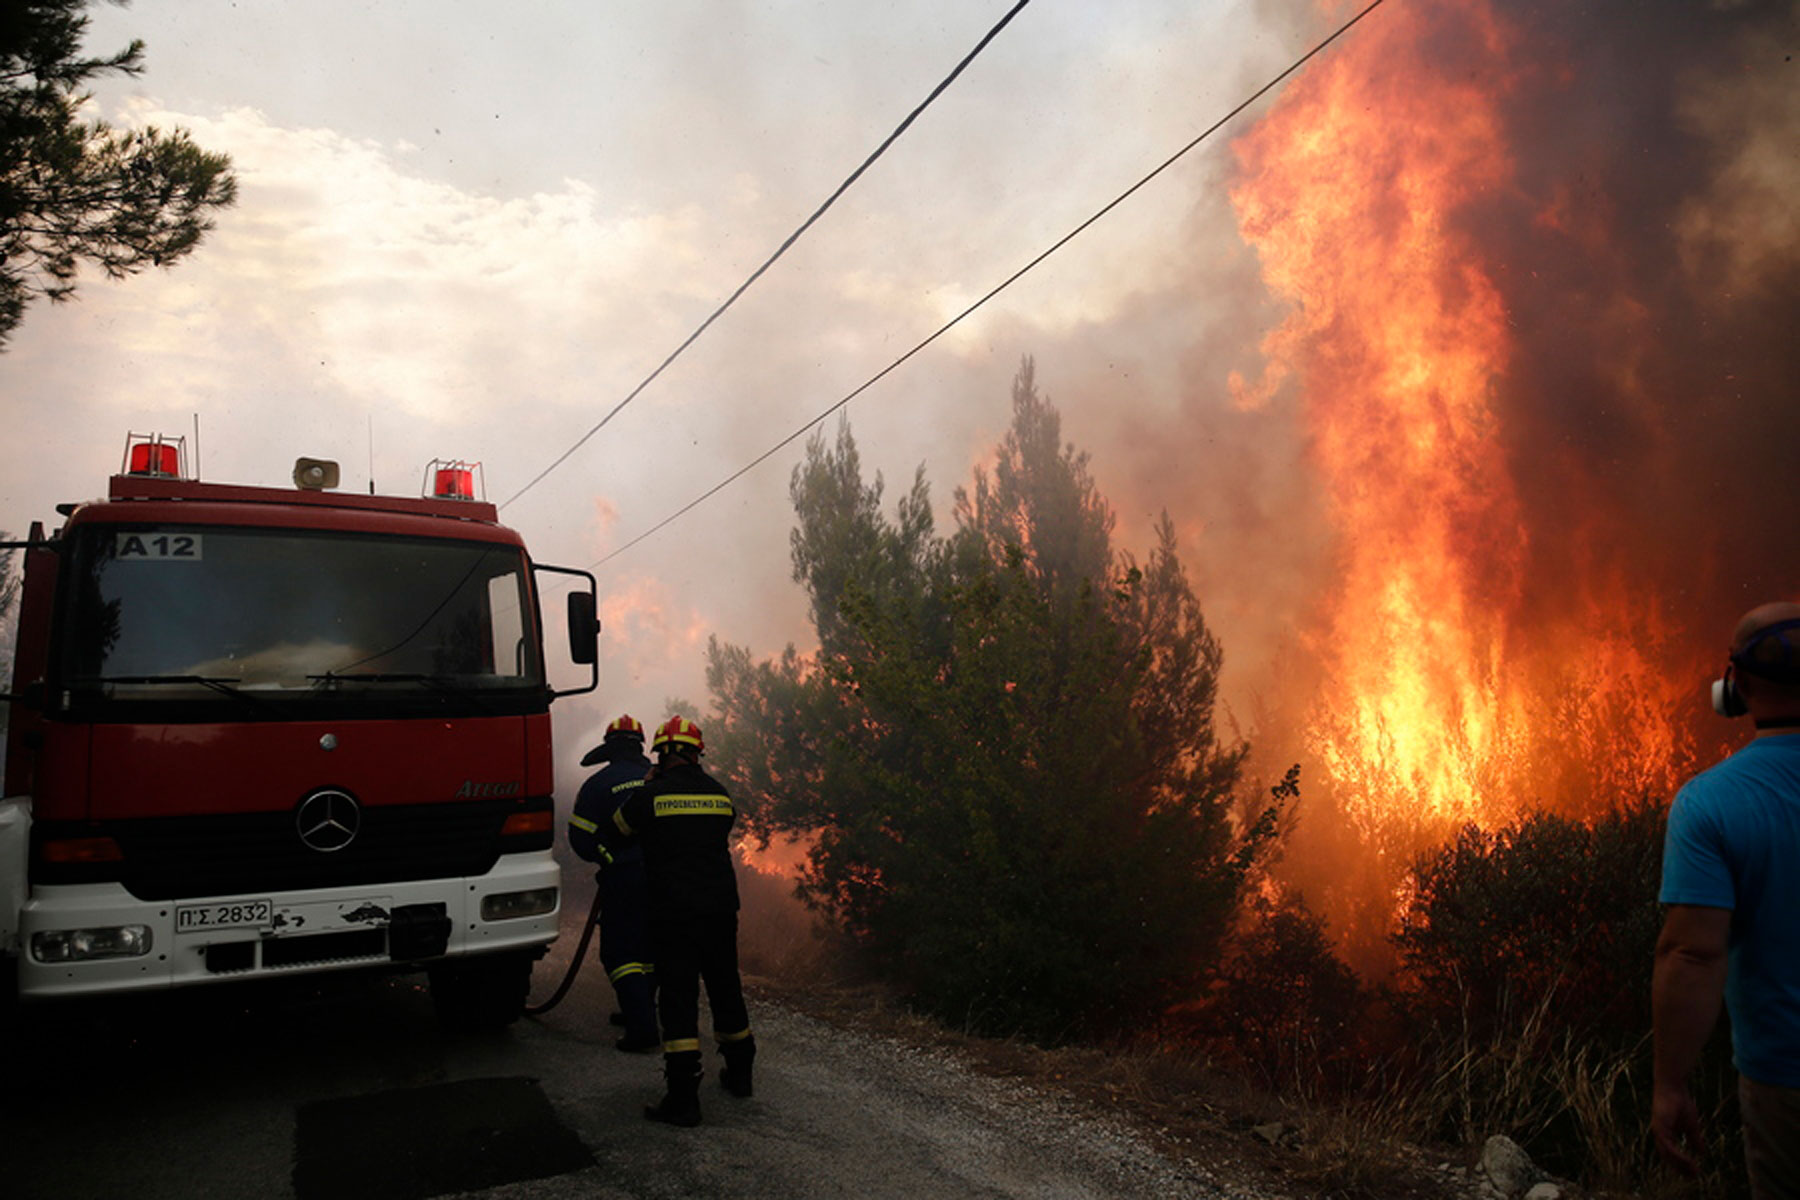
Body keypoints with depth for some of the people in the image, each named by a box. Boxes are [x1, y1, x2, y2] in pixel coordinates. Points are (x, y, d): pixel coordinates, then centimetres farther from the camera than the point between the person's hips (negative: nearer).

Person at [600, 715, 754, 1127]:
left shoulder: (651, 795, -7)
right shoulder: (720, 794, 6)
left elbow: (612, 832, 6)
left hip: (674, 912, -4)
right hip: (721, 907, 5)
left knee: (678, 998, -2)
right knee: (725, 989, 18)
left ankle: (683, 1096, -4)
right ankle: (739, 1073, 32)